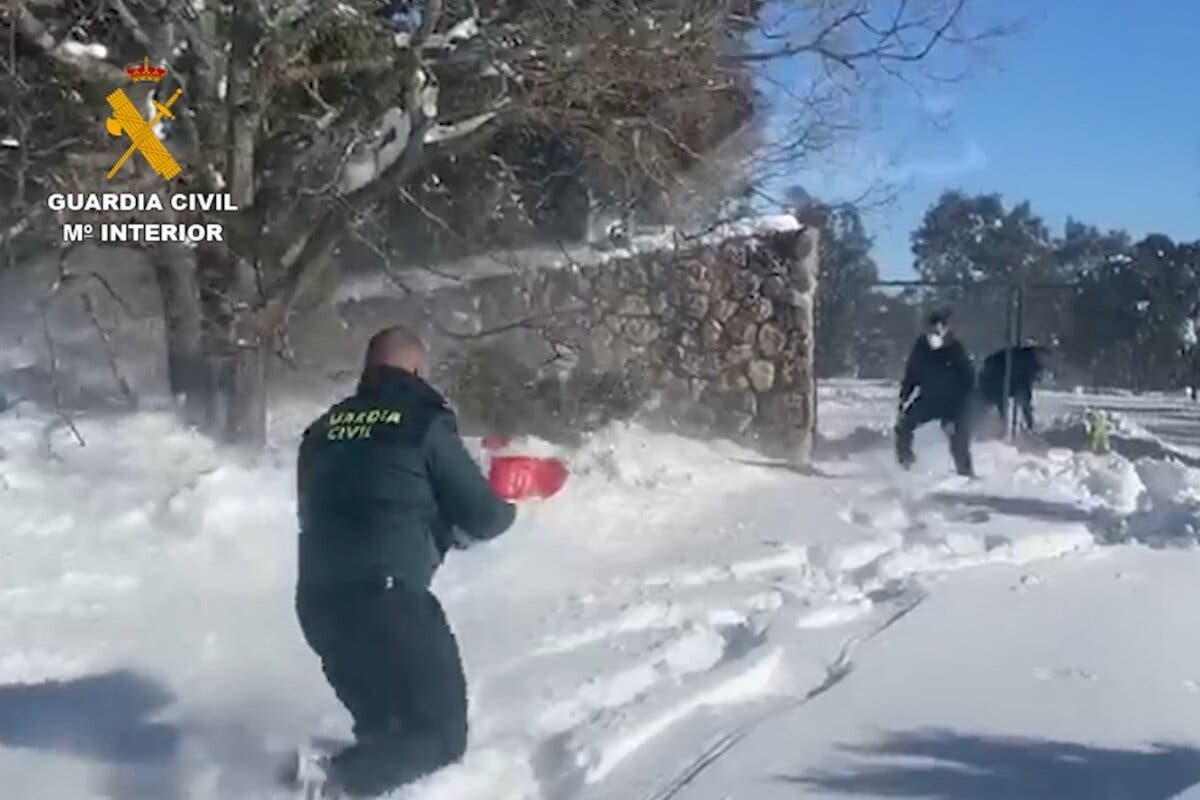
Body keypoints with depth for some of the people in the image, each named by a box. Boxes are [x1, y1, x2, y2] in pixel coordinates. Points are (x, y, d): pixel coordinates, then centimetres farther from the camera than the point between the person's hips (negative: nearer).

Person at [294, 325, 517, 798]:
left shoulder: (324, 429, 14)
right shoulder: (423, 424, -2)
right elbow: (483, 515, -2)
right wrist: (505, 511, 23)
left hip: (316, 600, 7)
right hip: (387, 599, -7)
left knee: (381, 724, 27)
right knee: (443, 731, 3)